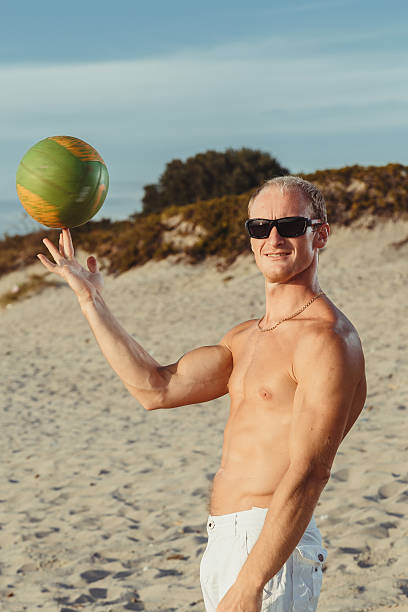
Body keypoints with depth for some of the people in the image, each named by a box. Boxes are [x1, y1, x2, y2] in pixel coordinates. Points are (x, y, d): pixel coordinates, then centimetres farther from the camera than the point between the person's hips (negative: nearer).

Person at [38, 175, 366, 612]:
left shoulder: (326, 339, -14)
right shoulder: (245, 338, 15)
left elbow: (308, 475, -20)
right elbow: (157, 388, 7)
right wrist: (91, 300, 10)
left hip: (269, 549, -9)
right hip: (227, 543, 9)